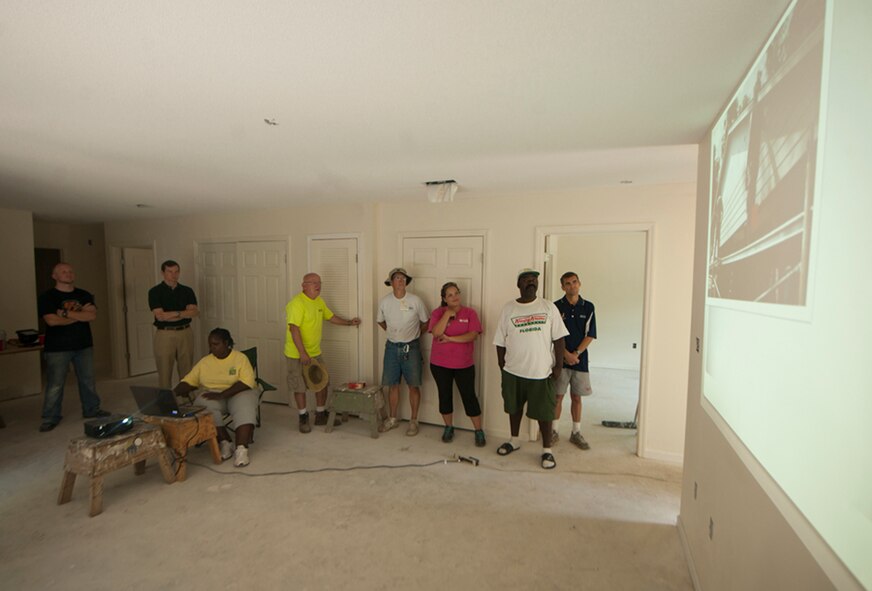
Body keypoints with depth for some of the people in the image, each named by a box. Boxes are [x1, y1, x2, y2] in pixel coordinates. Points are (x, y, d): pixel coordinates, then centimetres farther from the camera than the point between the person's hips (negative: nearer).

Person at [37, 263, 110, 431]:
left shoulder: (84, 295, 8)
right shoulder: (46, 297, -2)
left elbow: (92, 316, -7)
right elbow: (52, 320, -15)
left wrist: (66, 313, -14)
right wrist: (80, 314, -10)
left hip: (84, 345, 3)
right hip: (57, 348, -3)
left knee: (88, 380, 11)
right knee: (55, 384, 1)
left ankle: (91, 410, 23)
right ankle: (50, 418, 14)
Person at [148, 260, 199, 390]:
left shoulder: (187, 291, 7)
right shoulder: (155, 291, -1)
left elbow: (195, 312, -6)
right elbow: (160, 316, -12)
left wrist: (171, 314, -13)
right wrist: (182, 312, -8)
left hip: (185, 333, 2)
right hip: (164, 334, -2)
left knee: (187, 371, 6)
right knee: (164, 371, 2)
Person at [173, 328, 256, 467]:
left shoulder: (240, 358, -6)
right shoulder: (204, 362, 9)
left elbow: (247, 382, -18)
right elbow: (188, 381, 5)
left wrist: (221, 395, -26)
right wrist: (174, 393, -15)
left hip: (238, 393, -3)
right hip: (212, 394, 4)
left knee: (244, 409, -36)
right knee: (204, 407, -31)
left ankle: (241, 449, -40)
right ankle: (225, 443, -23)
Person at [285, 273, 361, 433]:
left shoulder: (319, 301, 7)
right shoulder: (297, 303, -20)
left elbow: (330, 316, 22)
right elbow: (294, 329, -26)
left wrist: (349, 322, 16)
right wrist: (302, 353, -29)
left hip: (315, 352, 8)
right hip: (297, 354, -8)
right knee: (300, 387, 6)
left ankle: (321, 415, 28)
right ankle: (304, 418, 23)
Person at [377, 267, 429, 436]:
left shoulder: (415, 300, -9)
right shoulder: (384, 302, -3)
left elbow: (425, 322, 3)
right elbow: (380, 321, 15)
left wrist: (413, 334, 8)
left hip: (411, 347, -2)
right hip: (392, 347, 2)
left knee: (413, 385, 4)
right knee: (393, 385, 10)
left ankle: (413, 421, 19)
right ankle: (392, 419, 26)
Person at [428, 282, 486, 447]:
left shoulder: (470, 313, -3)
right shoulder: (438, 312, -2)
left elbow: (473, 335, -14)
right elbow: (436, 333, -17)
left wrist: (450, 338, -19)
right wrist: (447, 314, -18)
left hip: (464, 364, -1)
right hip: (440, 364, 1)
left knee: (469, 396, 4)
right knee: (445, 395, 12)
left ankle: (479, 431, 18)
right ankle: (448, 428, 31)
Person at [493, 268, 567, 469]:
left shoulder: (549, 307, -2)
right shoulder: (508, 309, -1)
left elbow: (558, 338, -2)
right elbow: (501, 342, 3)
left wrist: (558, 365, -6)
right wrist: (502, 367, 3)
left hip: (542, 371, -1)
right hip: (513, 371, 2)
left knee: (544, 412, 7)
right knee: (514, 407, 17)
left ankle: (547, 450, 25)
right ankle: (514, 441, 38)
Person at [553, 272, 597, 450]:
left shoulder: (588, 307, 3)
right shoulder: (556, 307, -2)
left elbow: (590, 335, -1)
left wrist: (576, 353, -11)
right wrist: (567, 354, -14)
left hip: (580, 359, 1)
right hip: (560, 359, -1)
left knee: (576, 397, 10)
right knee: (558, 396, 5)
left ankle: (576, 433, 23)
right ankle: (554, 431, 19)